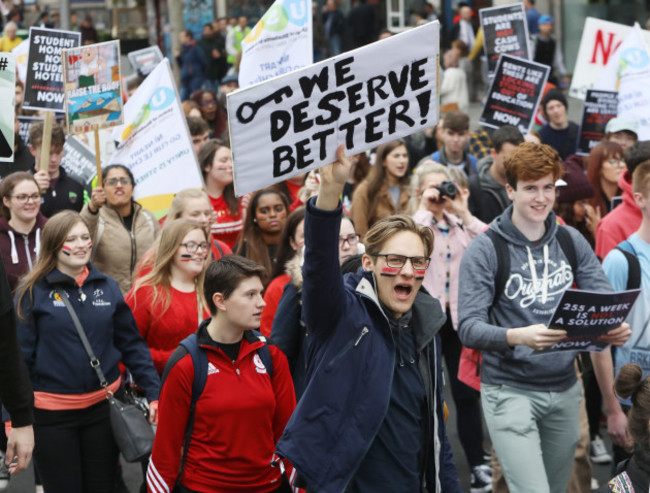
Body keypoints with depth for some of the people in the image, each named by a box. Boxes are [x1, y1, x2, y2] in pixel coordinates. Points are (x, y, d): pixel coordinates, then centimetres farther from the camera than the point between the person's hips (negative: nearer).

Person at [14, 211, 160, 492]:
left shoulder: (107, 287, 3)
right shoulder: (33, 292, -7)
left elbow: (131, 345, 6)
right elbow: (19, 355, -7)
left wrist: (153, 393, -1)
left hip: (104, 406, 3)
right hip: (52, 415, -3)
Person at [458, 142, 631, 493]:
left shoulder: (571, 242, 7)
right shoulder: (485, 250, -9)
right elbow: (469, 328, -16)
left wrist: (617, 327, -21)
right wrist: (518, 336, -35)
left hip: (564, 390, 6)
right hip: (509, 391, -5)